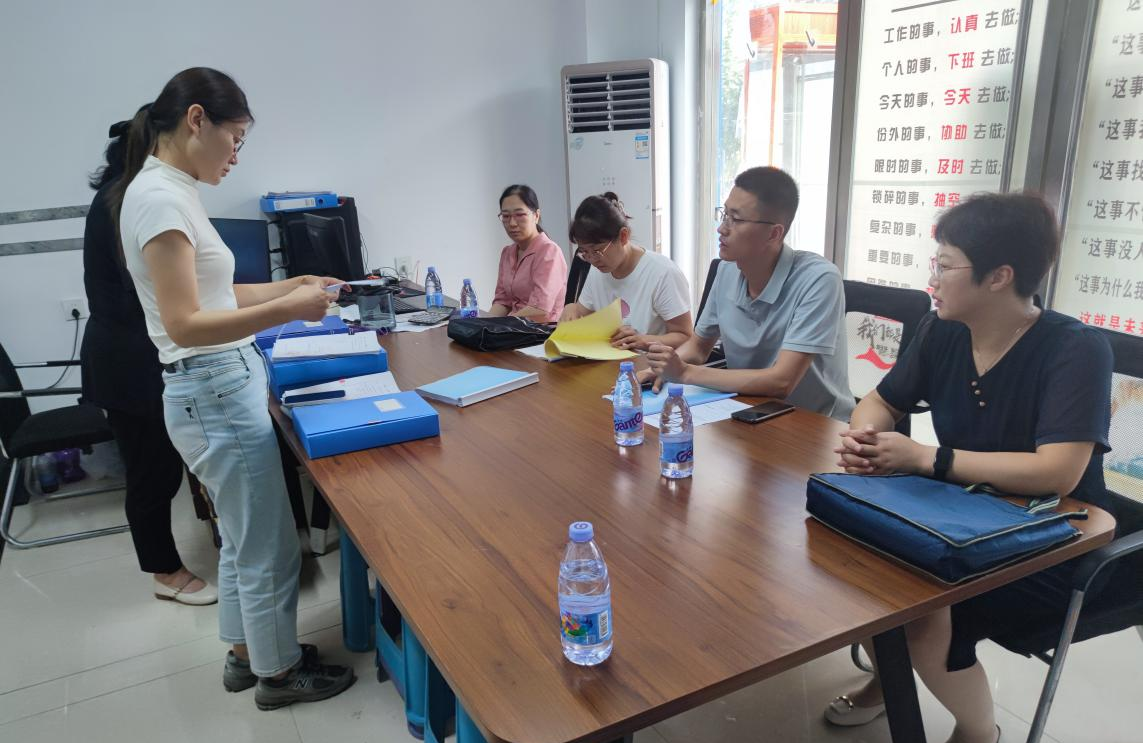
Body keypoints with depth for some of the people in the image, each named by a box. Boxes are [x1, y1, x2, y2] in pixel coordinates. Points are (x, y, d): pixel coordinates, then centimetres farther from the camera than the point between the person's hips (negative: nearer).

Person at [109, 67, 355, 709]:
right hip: (217, 394, -10)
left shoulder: (170, 190, 12)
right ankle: (278, 673, 26)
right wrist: (287, 311, -26)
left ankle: (247, 653, 40)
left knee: (244, 538, 22)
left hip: (225, 387, 10)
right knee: (270, 548, 5)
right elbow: (185, 323, -23)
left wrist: (287, 287, 12)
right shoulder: (160, 196, -18)